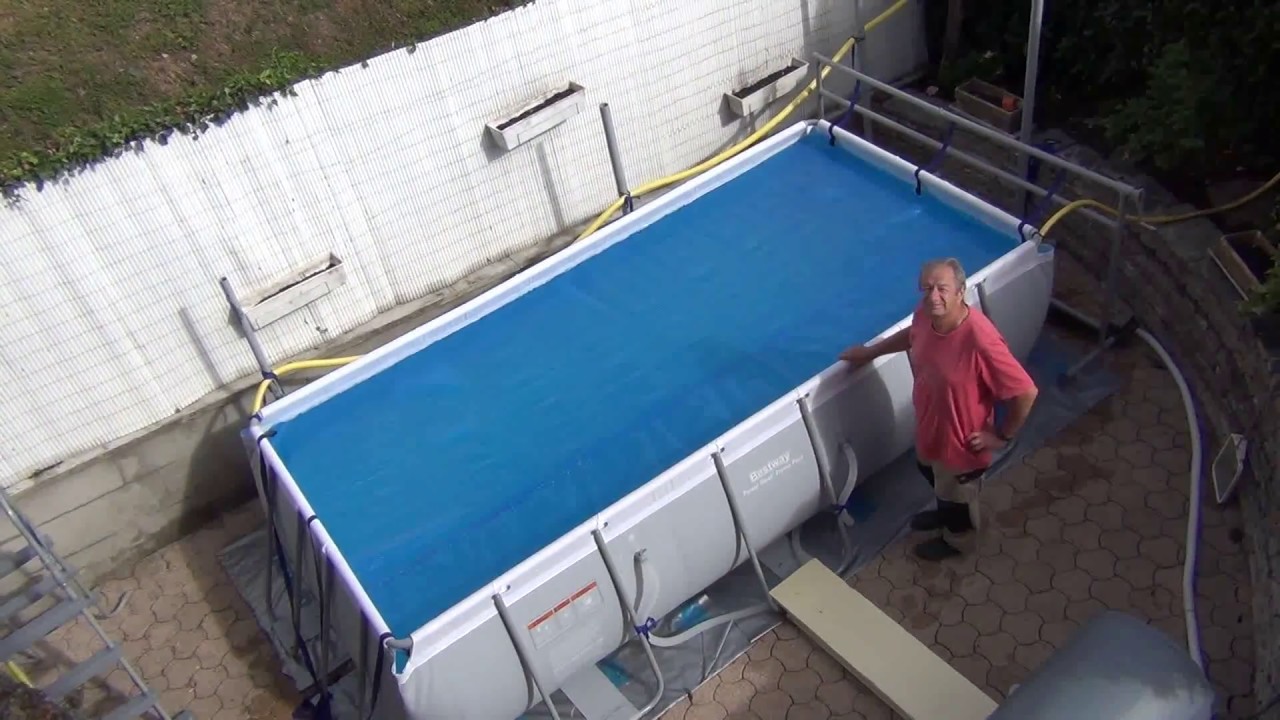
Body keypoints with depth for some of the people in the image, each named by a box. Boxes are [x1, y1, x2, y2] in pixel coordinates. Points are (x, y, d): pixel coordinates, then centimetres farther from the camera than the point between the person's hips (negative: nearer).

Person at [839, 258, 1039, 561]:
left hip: (960, 440, -7)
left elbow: (1026, 392, -31)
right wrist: (870, 352, 14)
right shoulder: (925, 314, -17)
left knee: (957, 494, 24)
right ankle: (944, 512, 66)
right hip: (929, 425, 7)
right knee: (932, 474, 35)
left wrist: (1003, 435, -19)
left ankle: (958, 538, 55)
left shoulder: (980, 340, -40)